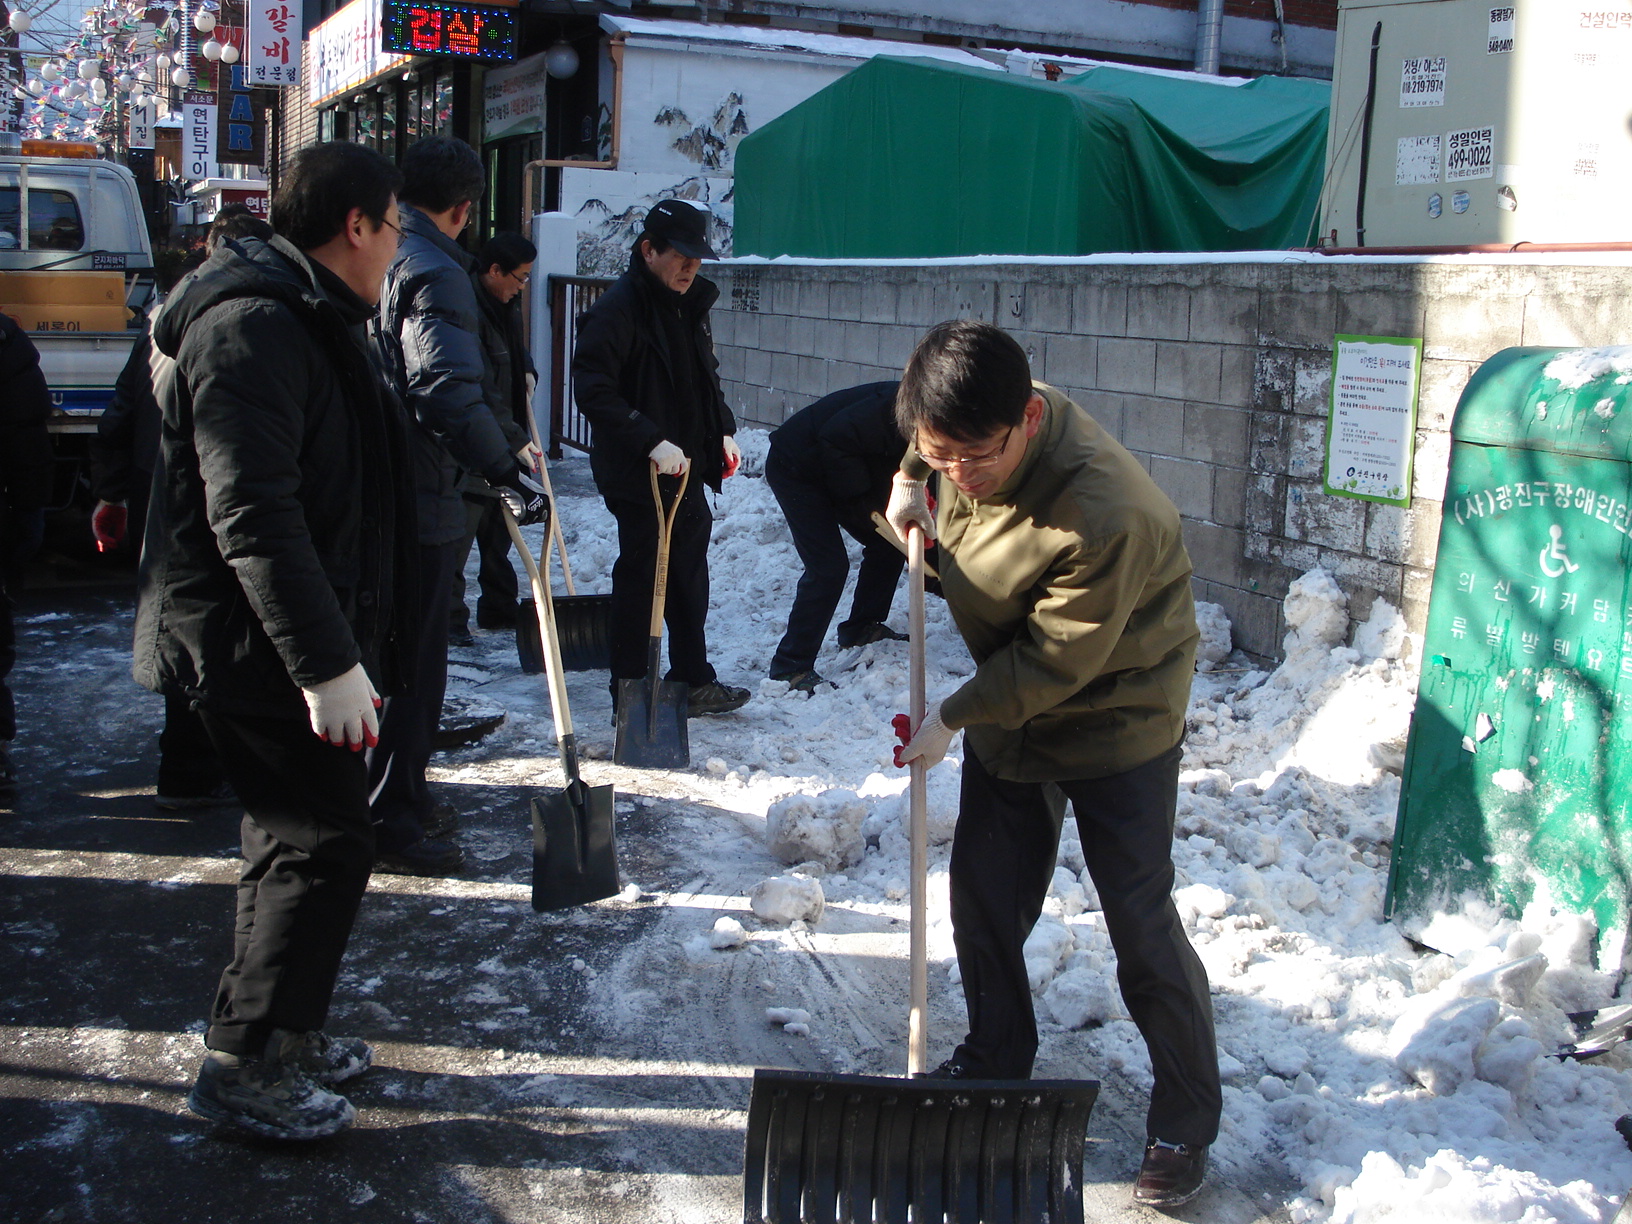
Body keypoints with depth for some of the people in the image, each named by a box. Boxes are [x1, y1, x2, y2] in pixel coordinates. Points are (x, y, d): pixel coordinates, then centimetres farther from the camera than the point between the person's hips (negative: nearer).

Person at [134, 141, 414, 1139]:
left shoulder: (310, 319, 16)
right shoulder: (253, 327, -20)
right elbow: (250, 514, -28)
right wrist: (326, 662, -29)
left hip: (290, 638, 11)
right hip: (256, 645, -11)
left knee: (300, 835, 18)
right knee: (325, 845, -6)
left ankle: (284, 1029, 32)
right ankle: (246, 1063, 7)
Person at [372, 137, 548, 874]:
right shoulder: (434, 272, -16)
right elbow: (448, 392, -28)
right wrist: (507, 473, -27)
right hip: (419, 502, -9)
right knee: (413, 663, 1)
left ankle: (404, 798, 31)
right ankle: (390, 820, 9)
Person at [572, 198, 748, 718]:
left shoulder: (689, 305, 12)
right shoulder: (618, 309, -15)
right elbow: (593, 391, -23)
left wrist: (723, 431, 11)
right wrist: (651, 442, -28)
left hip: (688, 470, 9)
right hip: (638, 477, -8)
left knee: (689, 578, 15)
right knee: (641, 578, 0)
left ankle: (694, 681, 26)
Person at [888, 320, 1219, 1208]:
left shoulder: (1107, 517, -37)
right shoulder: (978, 426, -14)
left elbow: (1056, 660, -27)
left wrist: (955, 715, -19)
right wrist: (910, 478, -1)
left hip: (1115, 718, -7)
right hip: (1008, 709, 7)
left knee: (1140, 925, -2)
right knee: (982, 895, 13)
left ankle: (1187, 1120, 14)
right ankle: (995, 1061, 33)